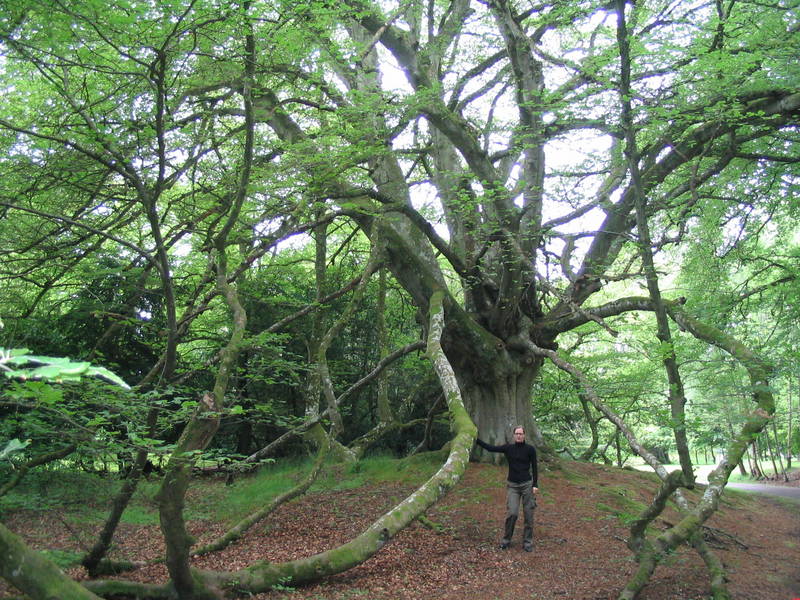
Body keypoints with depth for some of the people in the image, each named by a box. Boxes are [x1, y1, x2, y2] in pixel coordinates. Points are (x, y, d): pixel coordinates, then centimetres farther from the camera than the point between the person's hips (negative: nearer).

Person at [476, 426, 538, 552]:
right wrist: (476, 439, -2)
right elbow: (490, 448, 2)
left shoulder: (530, 449, -2)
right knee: (512, 513, -9)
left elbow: (534, 468, 1)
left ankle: (527, 542, 13)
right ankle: (506, 540, 8)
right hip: (513, 486, 1)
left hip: (527, 485, -1)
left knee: (528, 515, 0)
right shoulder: (508, 448, 2)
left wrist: (535, 485, -6)